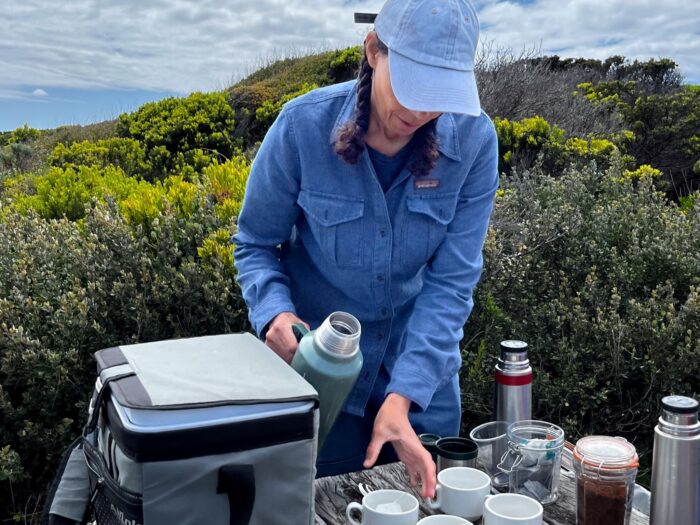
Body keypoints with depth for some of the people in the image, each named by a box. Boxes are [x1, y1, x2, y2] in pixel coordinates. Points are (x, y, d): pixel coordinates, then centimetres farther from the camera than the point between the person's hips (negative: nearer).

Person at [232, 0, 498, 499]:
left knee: (425, 497, 22)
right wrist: (275, 312, -28)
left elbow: (452, 280, -18)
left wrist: (402, 395, -27)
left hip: (420, 361, 2)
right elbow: (255, 244, -8)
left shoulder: (474, 140, -18)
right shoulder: (304, 125, -21)